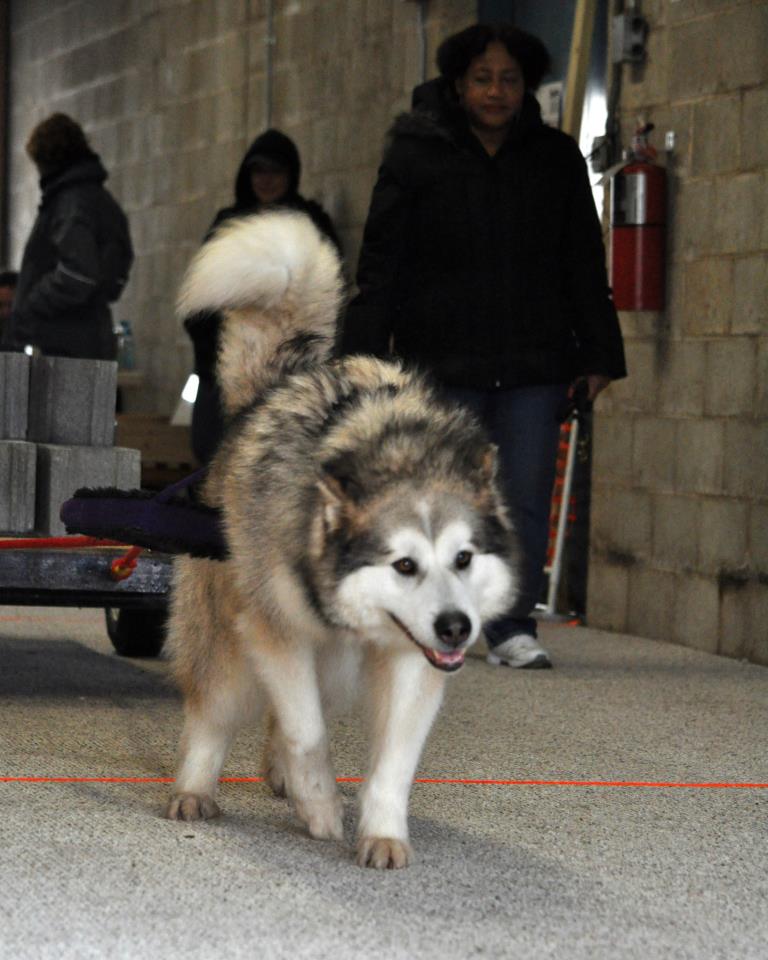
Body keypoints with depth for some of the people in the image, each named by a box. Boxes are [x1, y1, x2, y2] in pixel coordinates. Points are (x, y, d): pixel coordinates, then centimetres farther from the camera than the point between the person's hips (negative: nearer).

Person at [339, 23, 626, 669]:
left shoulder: (557, 159, 8)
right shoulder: (416, 155, 1)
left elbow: (585, 266, 12)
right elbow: (381, 264, 0)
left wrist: (597, 355, 7)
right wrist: (366, 357, -6)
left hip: (535, 364, 2)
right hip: (443, 362, -2)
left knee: (526, 497, -2)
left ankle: (513, 627, 5)